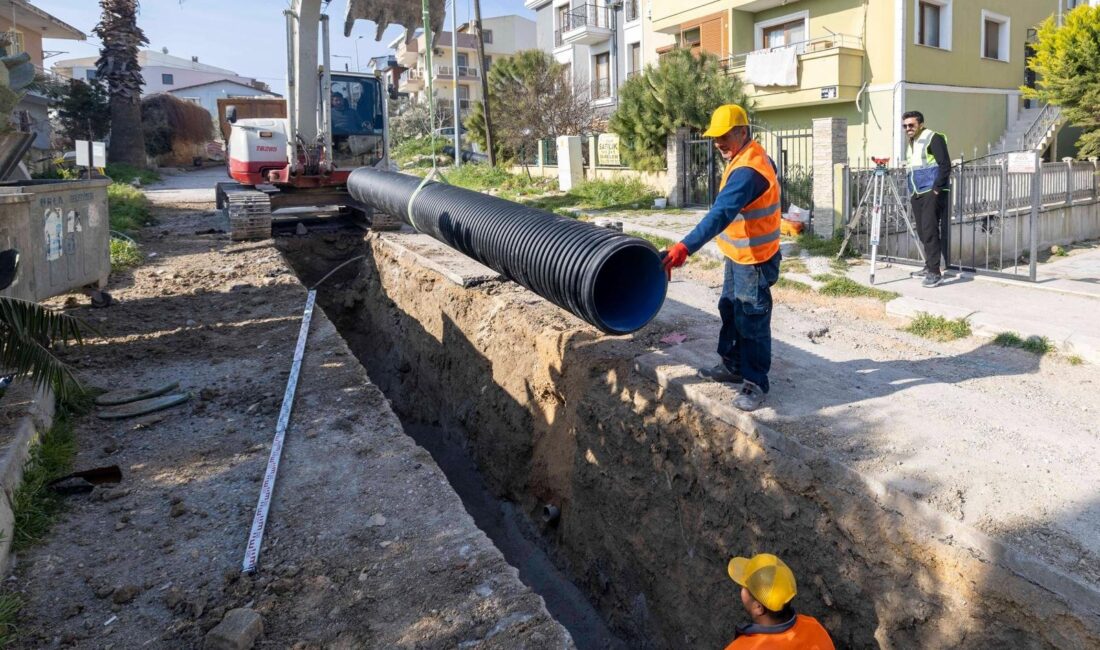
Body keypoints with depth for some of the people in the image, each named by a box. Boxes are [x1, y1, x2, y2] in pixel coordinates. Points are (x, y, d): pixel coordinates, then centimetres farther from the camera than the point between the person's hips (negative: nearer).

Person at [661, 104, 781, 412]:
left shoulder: (748, 170, -29)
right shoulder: (750, 156, 5)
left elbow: (720, 214, -41)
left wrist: (685, 247, -49)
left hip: (754, 259, -11)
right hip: (738, 255, 11)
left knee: (751, 321, -1)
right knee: (730, 312, 20)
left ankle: (755, 383, 10)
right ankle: (732, 365, 35)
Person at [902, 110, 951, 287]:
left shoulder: (933, 138, -8)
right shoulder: (911, 142, 18)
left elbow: (945, 166, -13)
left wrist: (936, 189, -17)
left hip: (932, 193, -8)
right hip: (916, 194, 8)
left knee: (930, 231, -15)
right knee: (922, 232, 11)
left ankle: (935, 273, -16)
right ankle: (929, 266, 23)